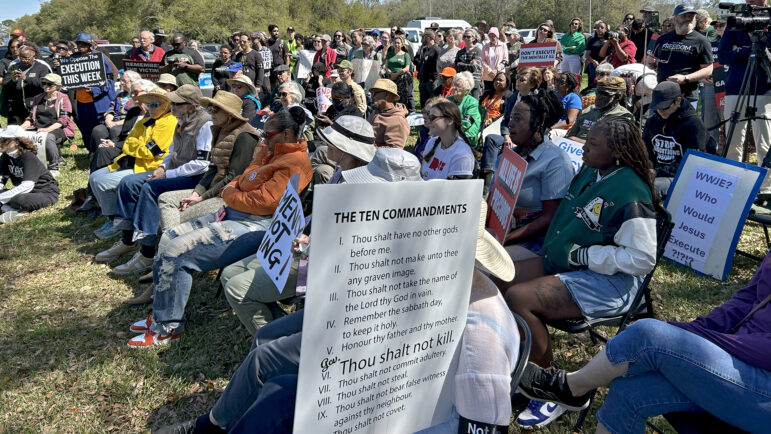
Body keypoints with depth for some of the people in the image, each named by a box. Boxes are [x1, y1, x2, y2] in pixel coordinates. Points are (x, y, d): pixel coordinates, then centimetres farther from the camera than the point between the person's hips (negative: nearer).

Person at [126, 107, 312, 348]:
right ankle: (161, 312, 18)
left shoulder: (296, 163, -14)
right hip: (232, 213, 11)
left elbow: (263, 202, -21)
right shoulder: (269, 151, 18)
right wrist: (230, 190, 0)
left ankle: (168, 326, -2)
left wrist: (229, 195, -5)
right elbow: (242, 181, 23)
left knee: (177, 250, -17)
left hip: (255, 226, -11)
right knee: (169, 237, 9)